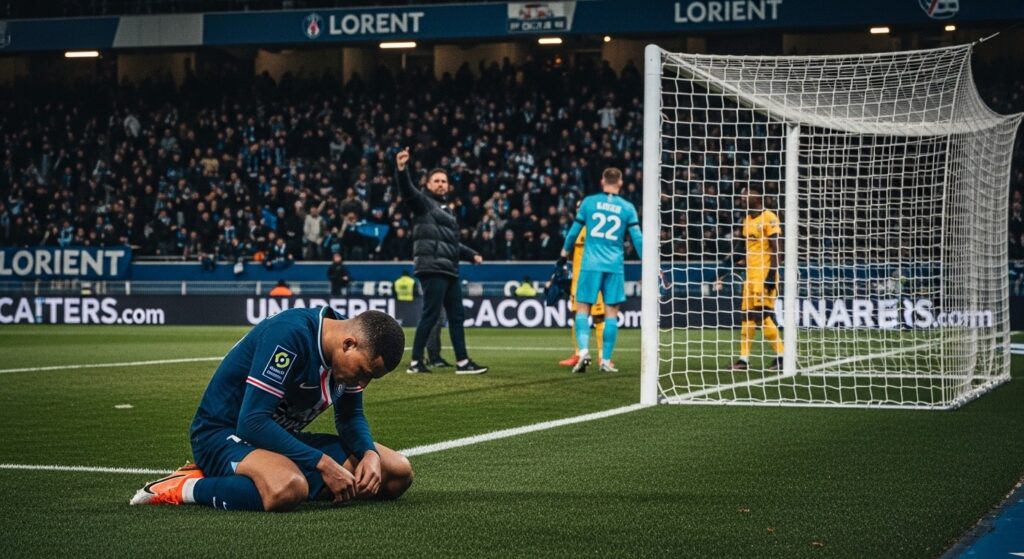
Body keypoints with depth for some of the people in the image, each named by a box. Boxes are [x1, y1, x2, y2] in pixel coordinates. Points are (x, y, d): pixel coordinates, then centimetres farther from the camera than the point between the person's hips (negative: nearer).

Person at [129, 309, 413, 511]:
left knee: (398, 473, -2)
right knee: (287, 489, -43)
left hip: (281, 437, 8)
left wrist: (369, 453, -10)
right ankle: (184, 487, -18)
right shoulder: (290, 334, -27)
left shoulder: (350, 352, -2)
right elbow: (252, 422, -30)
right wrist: (322, 464, -29)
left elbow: (350, 417, 12)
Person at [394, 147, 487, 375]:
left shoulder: (446, 211, 27)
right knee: (430, 315, -10)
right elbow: (407, 190, -19)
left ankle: (462, 362, 13)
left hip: (449, 271, 9)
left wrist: (471, 254, 31)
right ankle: (416, 362, -4)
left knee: (457, 315, 9)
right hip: (432, 269, -9)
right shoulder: (423, 202, 1)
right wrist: (402, 170, -37)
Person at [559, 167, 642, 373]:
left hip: (591, 264, 0)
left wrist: (564, 253, 26)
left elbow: (574, 230, 10)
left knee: (583, 309, 4)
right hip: (615, 266, 0)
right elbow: (637, 238, 1)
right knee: (611, 313, 4)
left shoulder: (589, 202, 3)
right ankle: (606, 360, 3)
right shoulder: (627, 208, 3)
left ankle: (583, 350, -16)